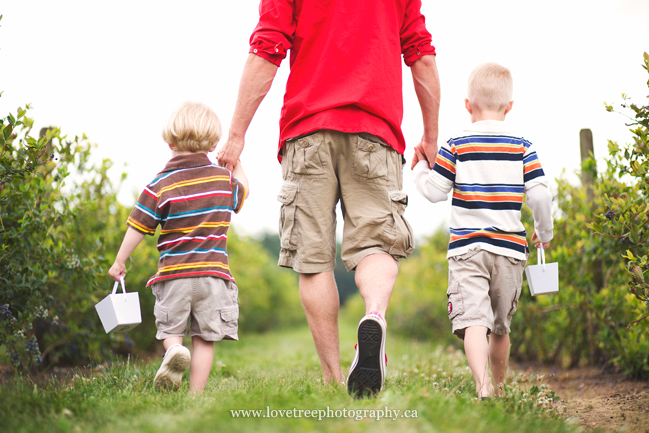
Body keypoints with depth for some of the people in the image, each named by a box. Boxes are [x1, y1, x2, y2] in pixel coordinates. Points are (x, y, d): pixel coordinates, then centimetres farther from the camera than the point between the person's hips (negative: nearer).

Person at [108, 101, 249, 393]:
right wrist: (236, 161, 39)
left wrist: (119, 262, 10)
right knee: (205, 338, 6)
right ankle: (196, 392, 3)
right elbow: (243, 191, 27)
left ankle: (173, 349, -17)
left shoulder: (161, 184, -5)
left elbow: (138, 227, -2)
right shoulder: (225, 179, 3)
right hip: (213, 273, 1)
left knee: (170, 329, 13)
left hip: (174, 274, -1)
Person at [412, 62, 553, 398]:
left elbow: (434, 191, 0)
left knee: (473, 319, -13)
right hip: (509, 248, 3)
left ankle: (482, 385, -32)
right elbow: (539, 195, -1)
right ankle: (499, 385, 31)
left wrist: (420, 169, 20)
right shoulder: (522, 147, 4)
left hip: (466, 247, -2)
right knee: (500, 326, 18)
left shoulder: (456, 146, 0)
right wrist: (544, 233, 15)